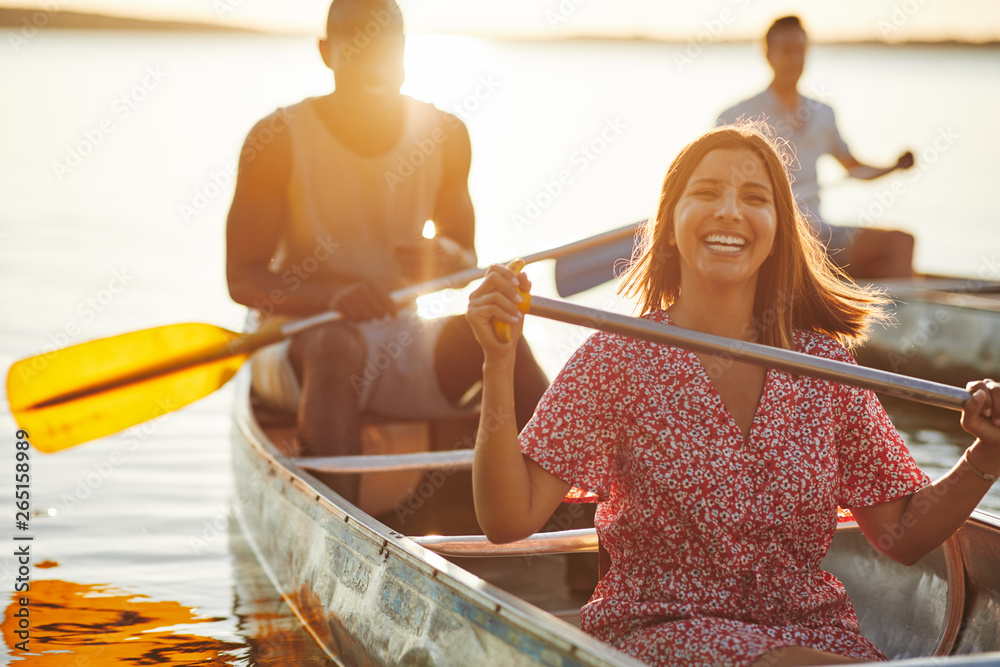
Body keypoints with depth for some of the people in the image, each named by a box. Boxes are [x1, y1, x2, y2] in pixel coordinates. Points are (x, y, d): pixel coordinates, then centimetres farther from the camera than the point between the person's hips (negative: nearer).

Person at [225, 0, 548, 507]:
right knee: (338, 345, -38)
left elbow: (467, 260, 10)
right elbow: (242, 278, -9)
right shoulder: (279, 140, -6)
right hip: (299, 343, -3)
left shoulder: (445, 137, 5)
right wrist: (333, 294, -29)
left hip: (406, 340, 4)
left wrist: (451, 260, -17)